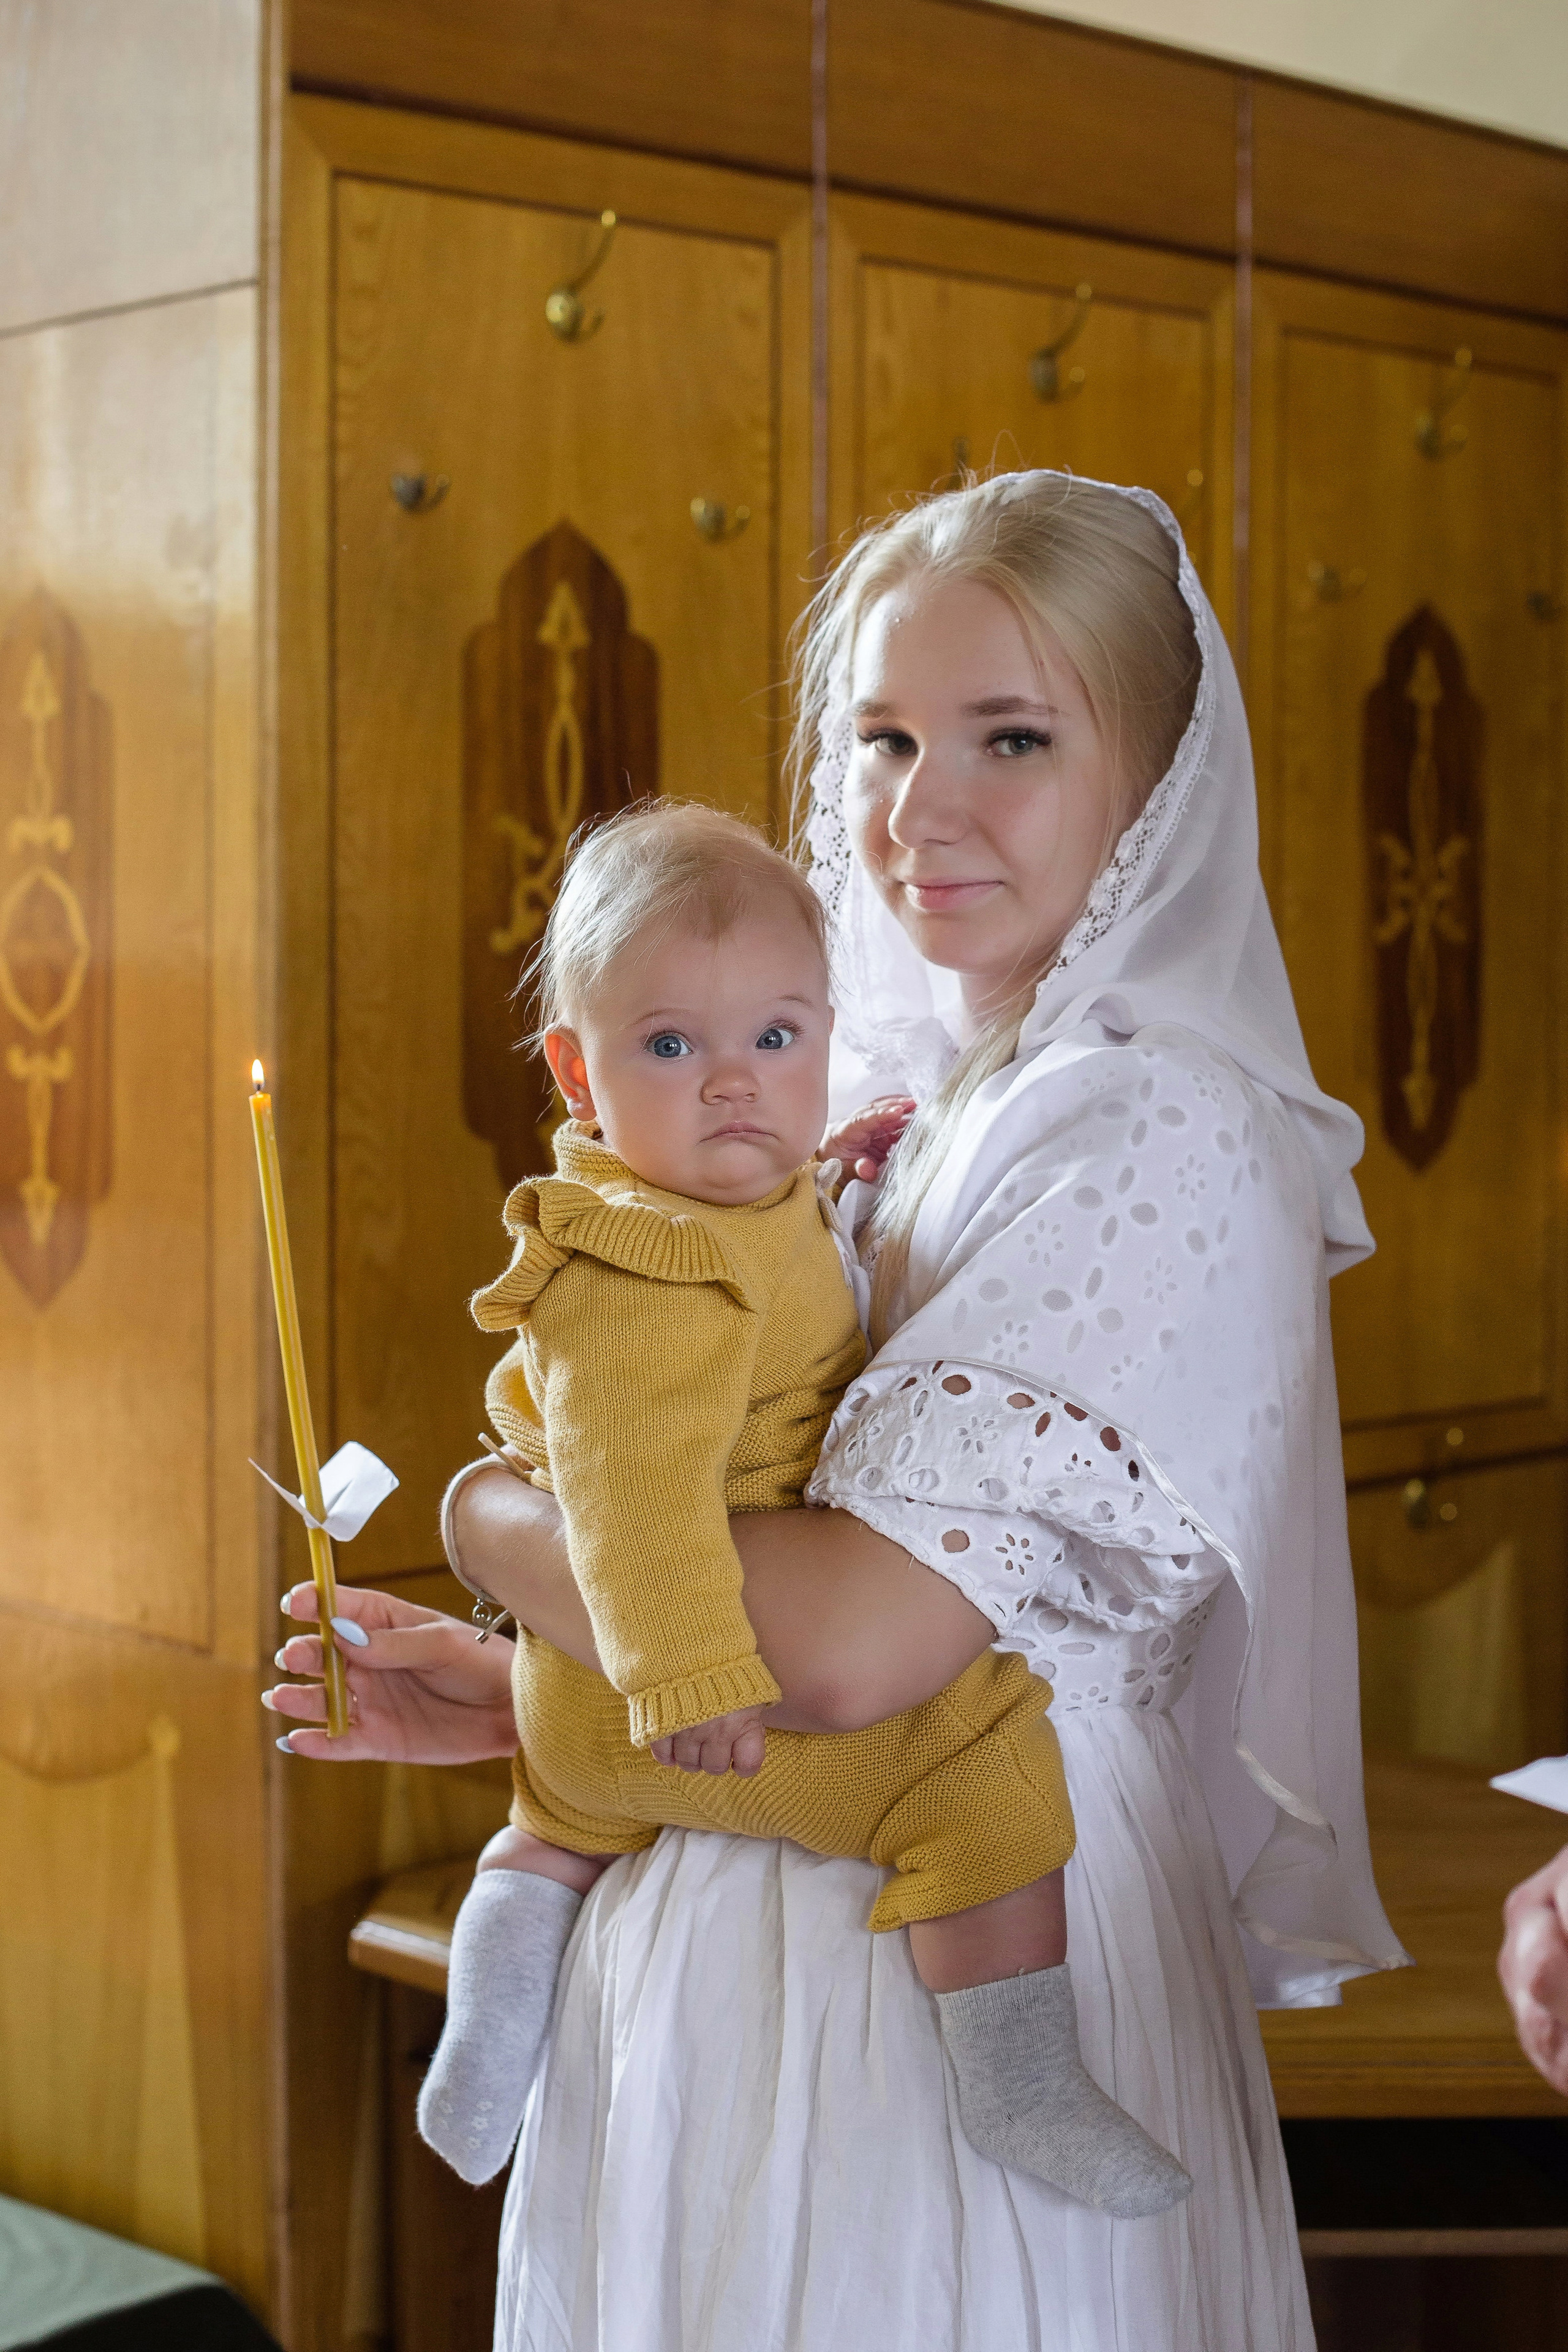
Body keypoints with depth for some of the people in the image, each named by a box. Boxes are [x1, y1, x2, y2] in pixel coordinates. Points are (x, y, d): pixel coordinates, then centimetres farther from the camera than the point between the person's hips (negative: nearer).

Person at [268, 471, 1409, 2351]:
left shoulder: (1159, 1142, -18)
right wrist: (516, 1704, 4)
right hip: (733, 1958, 8)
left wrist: (497, 1521, -12)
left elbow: (854, 1641, -27)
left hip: (970, 1973, -7)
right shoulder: (887, 1117, 8)